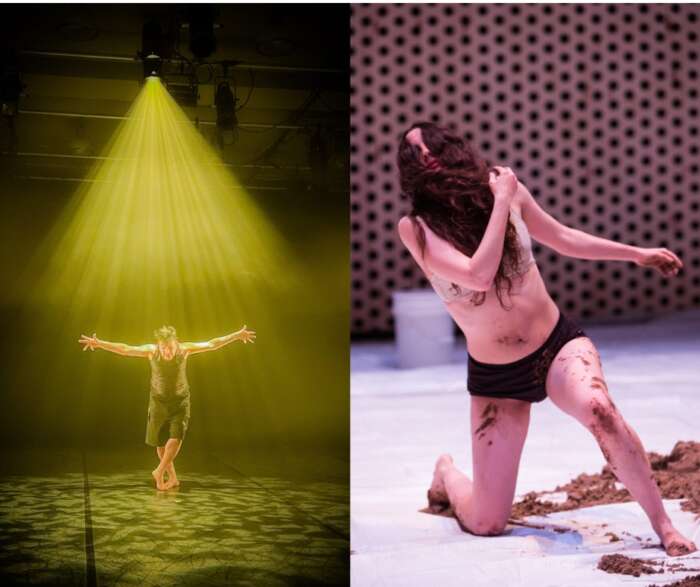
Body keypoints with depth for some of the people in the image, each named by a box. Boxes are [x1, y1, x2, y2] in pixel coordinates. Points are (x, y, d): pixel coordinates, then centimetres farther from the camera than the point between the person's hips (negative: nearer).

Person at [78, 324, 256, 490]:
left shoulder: (184, 349, -15)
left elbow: (212, 344, -13)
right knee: (160, 442, 4)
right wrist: (99, 343, -31)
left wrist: (237, 335, -17)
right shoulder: (151, 351, -15)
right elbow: (124, 349, -20)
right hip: (159, 401, 1)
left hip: (180, 401, -1)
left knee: (176, 438, -16)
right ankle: (172, 477, 21)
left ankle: (159, 471, 3)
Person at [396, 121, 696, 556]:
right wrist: (502, 201, -22)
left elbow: (562, 238, 12)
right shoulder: (417, 228, -16)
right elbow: (479, 276, -30)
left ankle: (664, 526, -19)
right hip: (494, 378, -1)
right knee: (486, 525, 0)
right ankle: (447, 473, 35)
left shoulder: (503, 185, -6)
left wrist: (638, 253, 17)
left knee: (599, 410, -35)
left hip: (559, 345, 2)